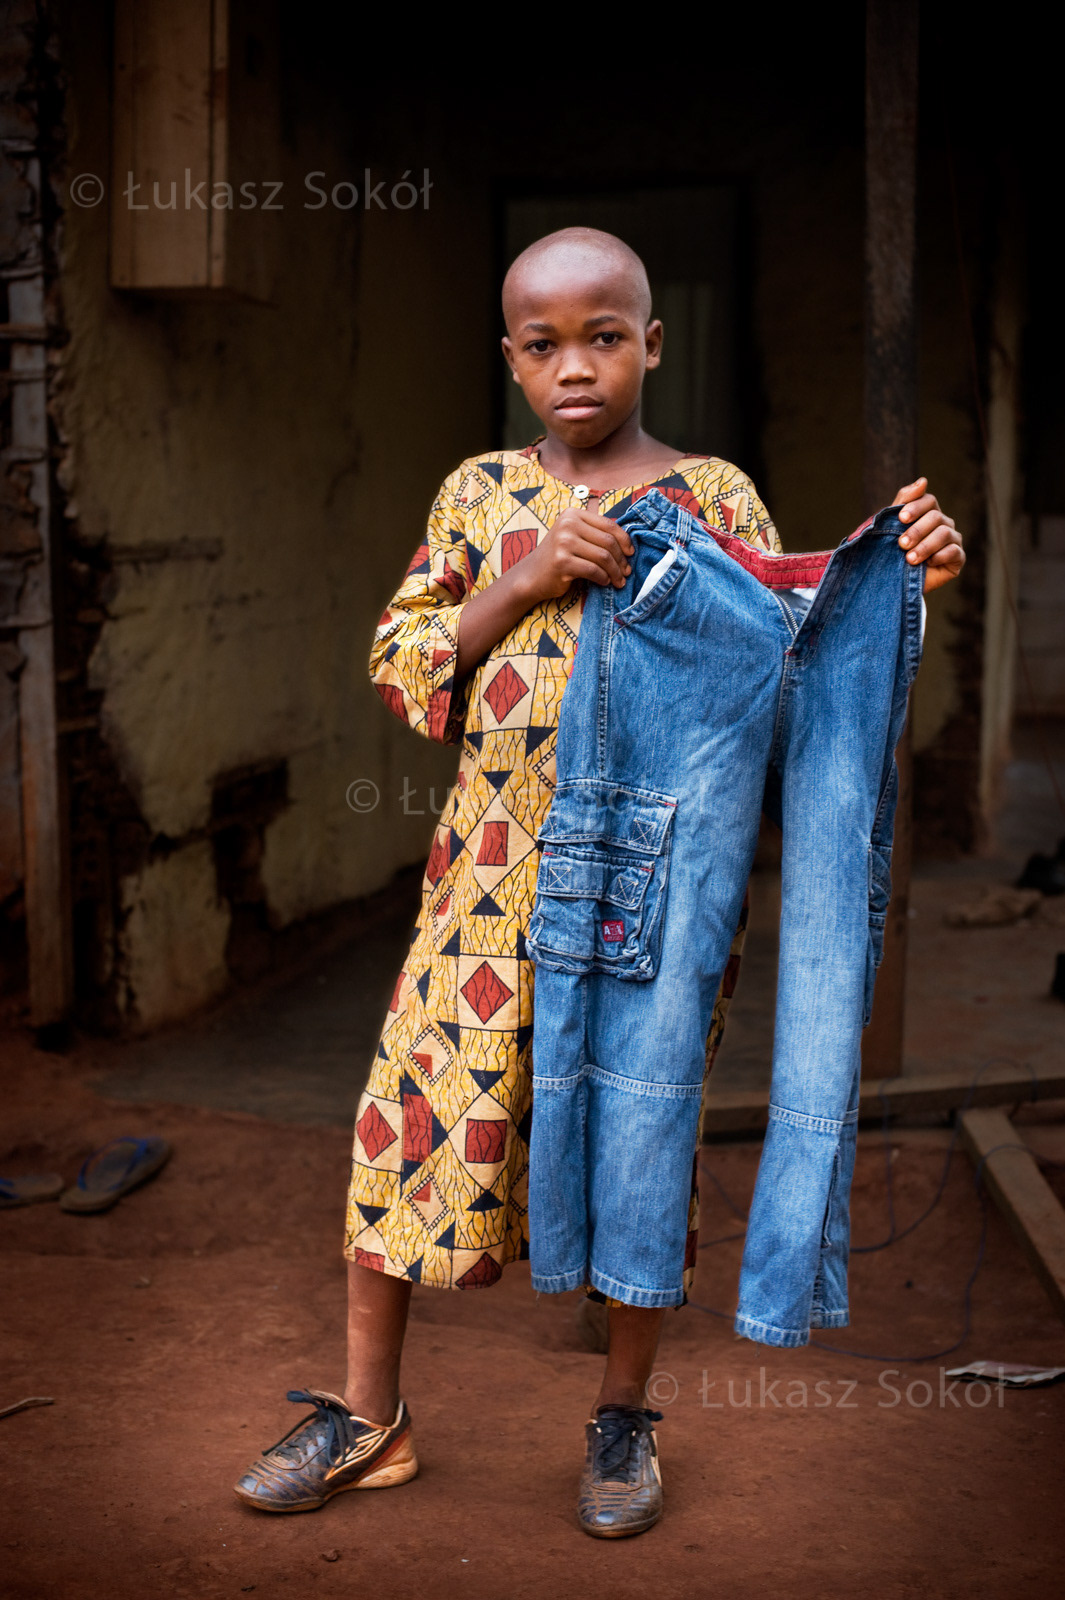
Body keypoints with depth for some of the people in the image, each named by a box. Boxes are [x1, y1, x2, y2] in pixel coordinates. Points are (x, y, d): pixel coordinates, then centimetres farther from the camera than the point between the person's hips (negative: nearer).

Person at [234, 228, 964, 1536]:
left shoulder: (713, 497, 3)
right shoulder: (480, 494, 8)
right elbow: (399, 668, 4)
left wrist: (899, 578, -9)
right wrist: (521, 584, -10)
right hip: (498, 870, 2)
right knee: (416, 1109, 3)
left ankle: (623, 1417, 29)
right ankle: (368, 1415, 22)